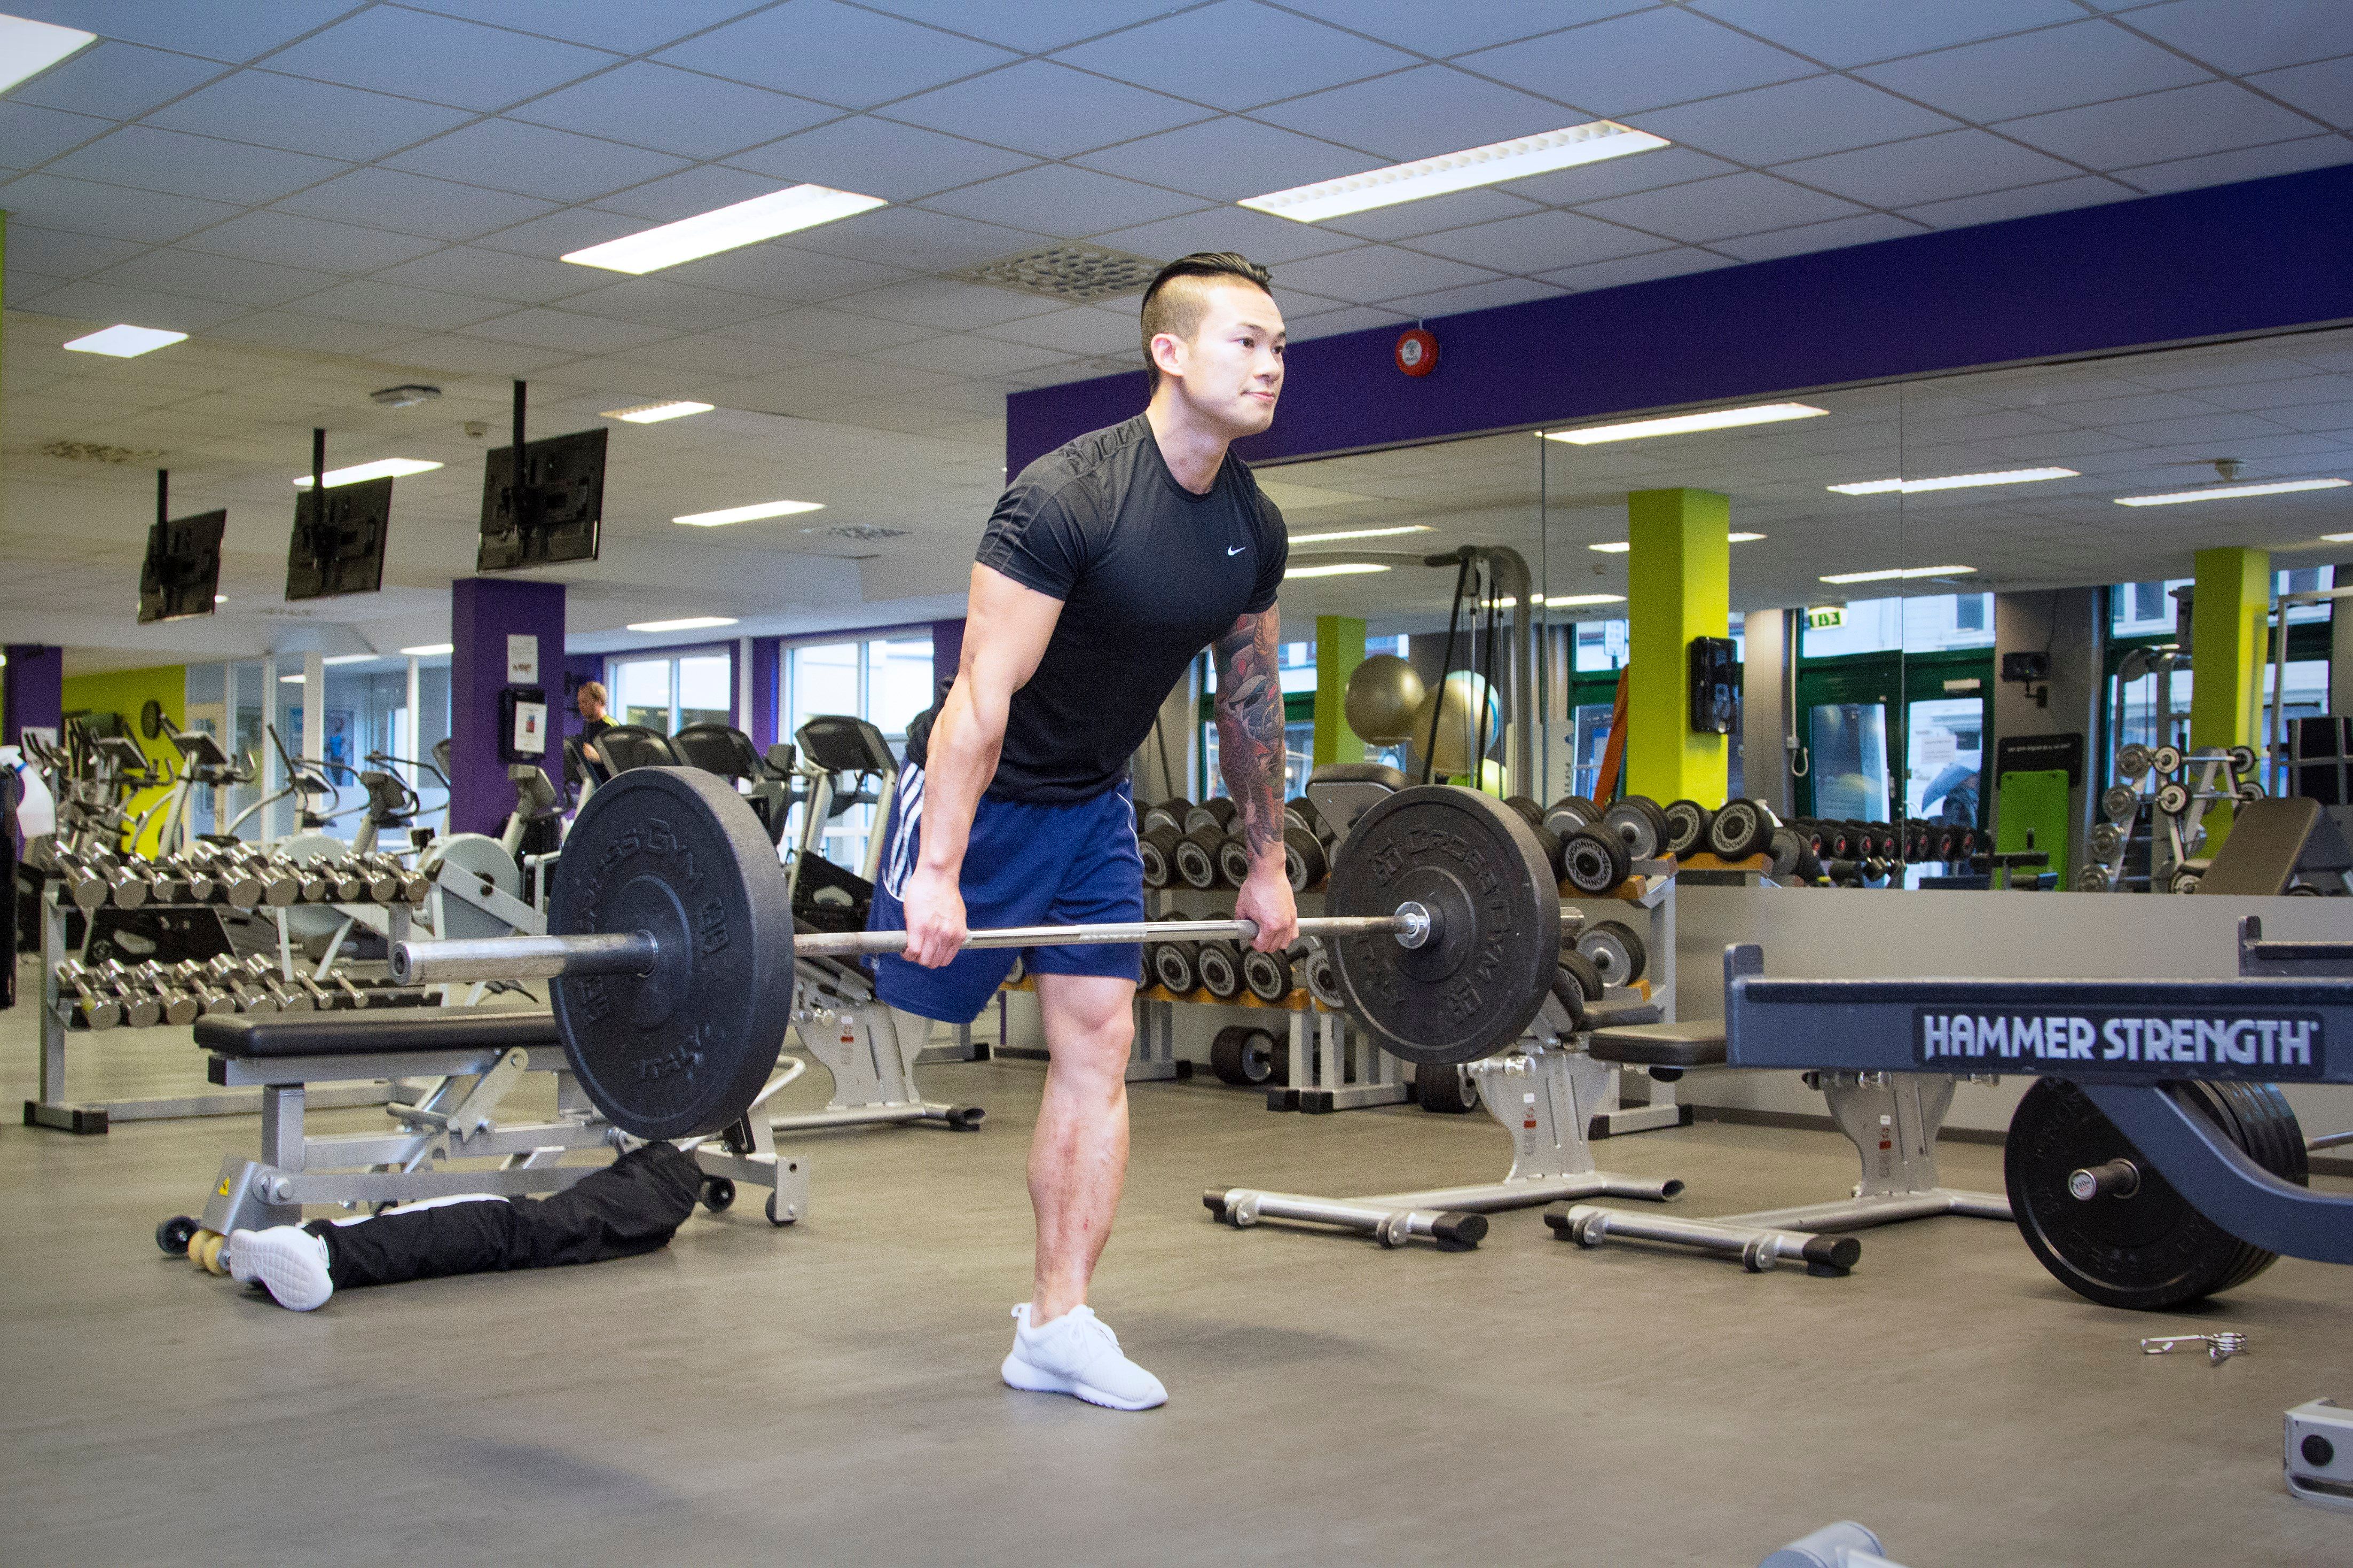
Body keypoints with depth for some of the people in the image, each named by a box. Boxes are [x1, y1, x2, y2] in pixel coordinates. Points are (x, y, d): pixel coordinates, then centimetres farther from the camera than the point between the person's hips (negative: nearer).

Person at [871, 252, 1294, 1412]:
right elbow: (984, 691, -29)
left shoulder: (1254, 530, -3)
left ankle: (1056, 1327, 8)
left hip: (1094, 805, 7)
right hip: (983, 796, -6)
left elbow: (1249, 701, 10)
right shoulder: (1068, 495, -25)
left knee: (1099, 1047, 2)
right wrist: (939, 875, -33)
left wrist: (1266, 865, 13)